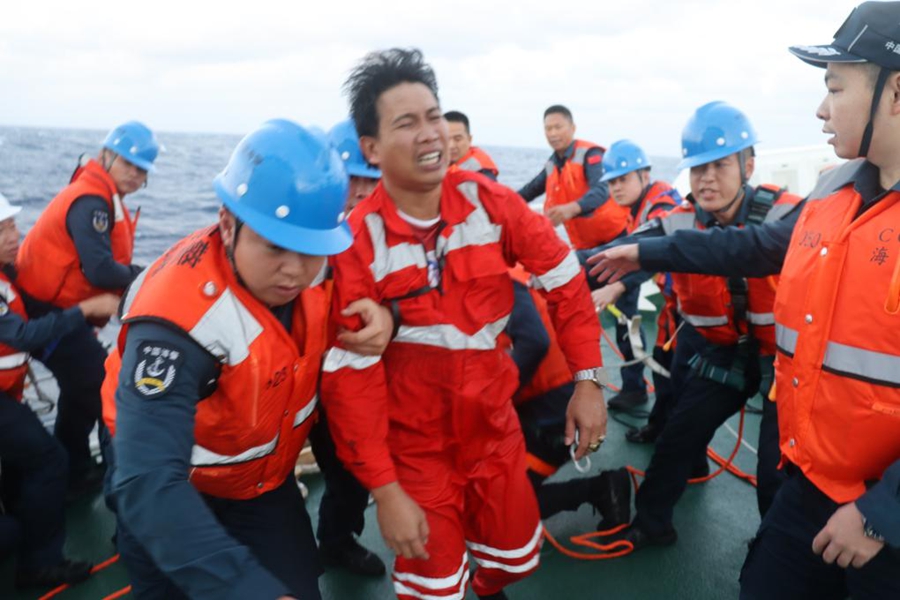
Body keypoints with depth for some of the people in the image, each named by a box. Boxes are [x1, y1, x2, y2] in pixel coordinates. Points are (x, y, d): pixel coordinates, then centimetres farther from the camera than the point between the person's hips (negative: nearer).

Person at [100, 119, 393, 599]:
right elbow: (147, 484, -44)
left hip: (267, 481, 5)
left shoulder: (314, 264, -20)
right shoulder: (179, 317, -38)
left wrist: (380, 313, -22)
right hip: (174, 495, -4)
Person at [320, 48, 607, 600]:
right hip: (415, 446, -3)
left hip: (494, 426, 3)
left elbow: (565, 280, -2)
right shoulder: (358, 243, -19)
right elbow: (352, 377, -16)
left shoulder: (489, 201, -11)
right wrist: (384, 489, -16)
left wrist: (588, 379, -7)